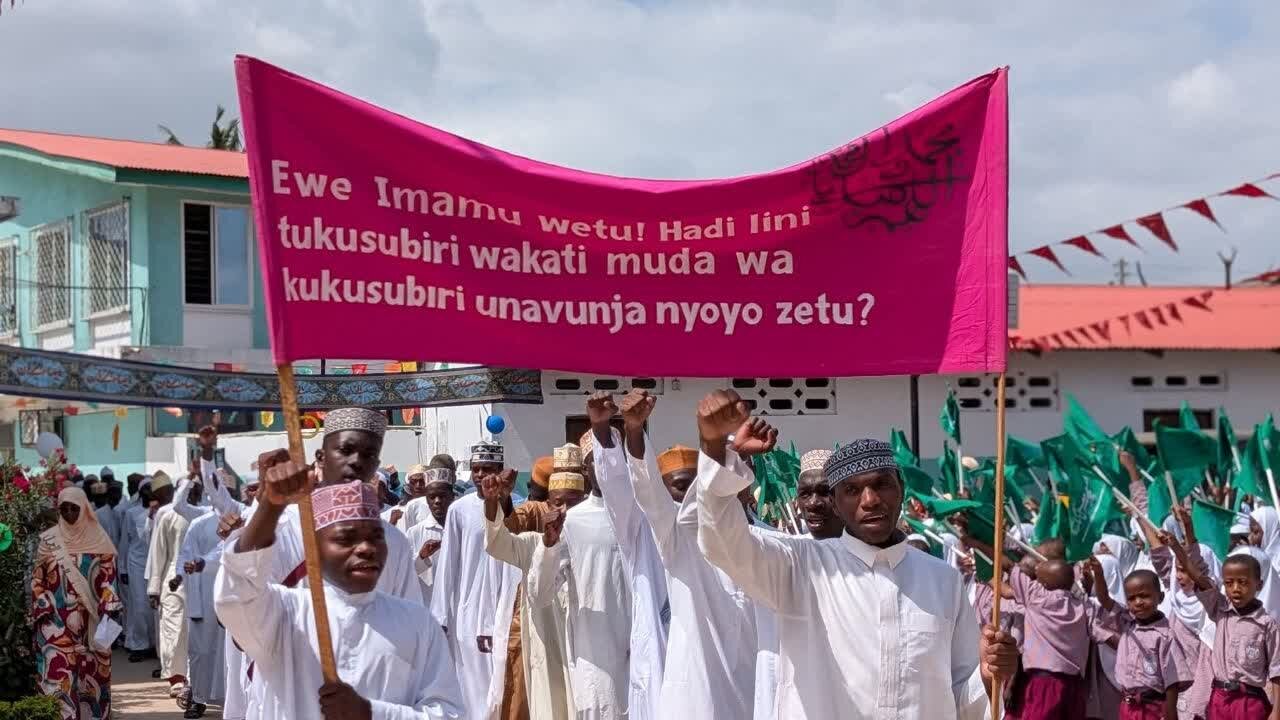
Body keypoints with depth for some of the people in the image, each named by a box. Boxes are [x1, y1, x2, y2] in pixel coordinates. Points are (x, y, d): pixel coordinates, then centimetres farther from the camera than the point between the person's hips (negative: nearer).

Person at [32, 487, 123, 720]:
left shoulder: (98, 539, 1)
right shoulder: (49, 540, 2)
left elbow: (108, 579, 1)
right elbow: (37, 580, 6)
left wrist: (111, 611, -9)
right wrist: (42, 612, -3)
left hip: (91, 622, 1)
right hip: (57, 623, 0)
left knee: (91, 675, 6)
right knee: (59, 673, -8)